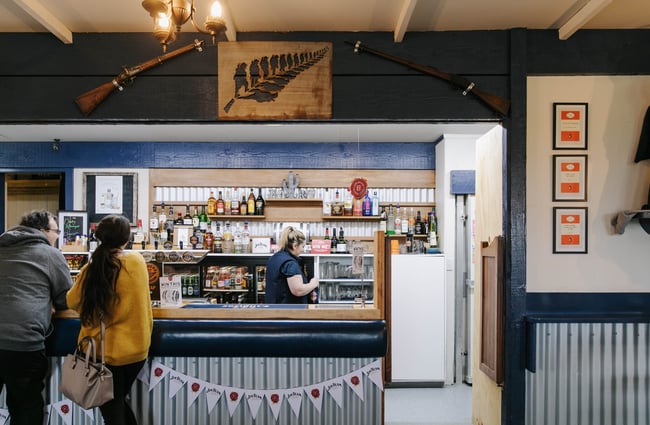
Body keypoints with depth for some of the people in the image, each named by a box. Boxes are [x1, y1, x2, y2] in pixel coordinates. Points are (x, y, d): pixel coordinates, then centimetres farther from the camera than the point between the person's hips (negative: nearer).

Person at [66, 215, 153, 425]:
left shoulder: (91, 269, -14)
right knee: (119, 402, 27)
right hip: (136, 348, 3)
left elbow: (73, 302, 4)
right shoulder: (138, 260, -9)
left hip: (104, 351, -2)